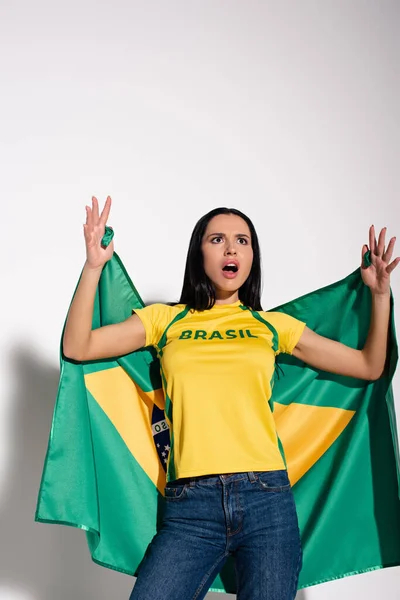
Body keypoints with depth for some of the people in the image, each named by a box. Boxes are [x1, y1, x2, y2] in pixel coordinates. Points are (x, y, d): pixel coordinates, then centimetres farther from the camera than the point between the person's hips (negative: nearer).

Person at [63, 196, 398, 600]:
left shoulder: (275, 325, 14)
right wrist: (93, 267, -3)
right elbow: (77, 347, 4)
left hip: (268, 500, 1)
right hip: (190, 505, -1)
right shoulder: (165, 320, 13)